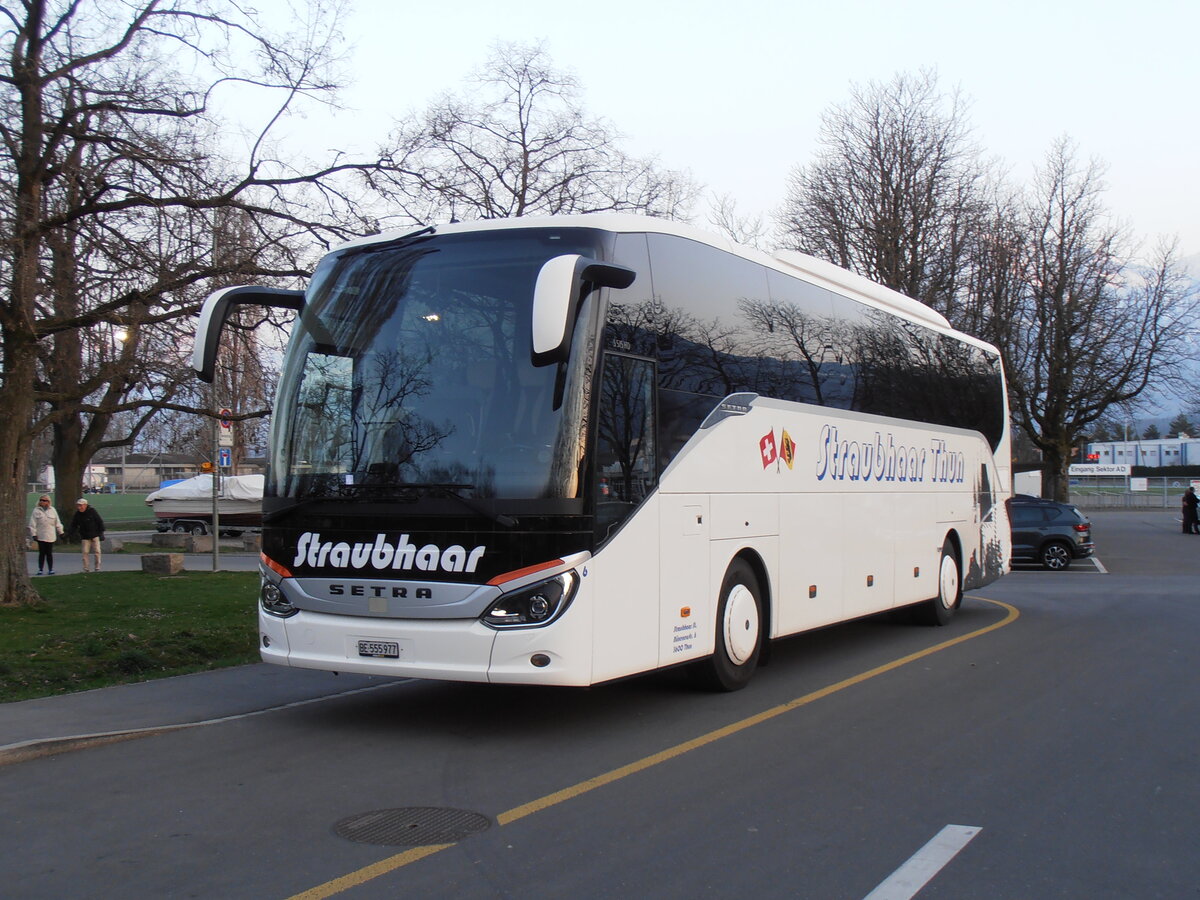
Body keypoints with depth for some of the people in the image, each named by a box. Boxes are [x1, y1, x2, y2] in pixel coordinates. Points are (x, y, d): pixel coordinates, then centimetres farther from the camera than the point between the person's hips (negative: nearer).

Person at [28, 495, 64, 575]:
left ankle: (50, 569, 9)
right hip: (40, 536, -1)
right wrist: (34, 534, -7)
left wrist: (60, 532, 14)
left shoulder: (52, 510, 7)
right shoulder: (36, 511, 1)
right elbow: (32, 524, -1)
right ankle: (40, 569, 8)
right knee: (42, 553, 2)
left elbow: (57, 522, 13)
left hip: (50, 537, 1)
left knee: (49, 553, 4)